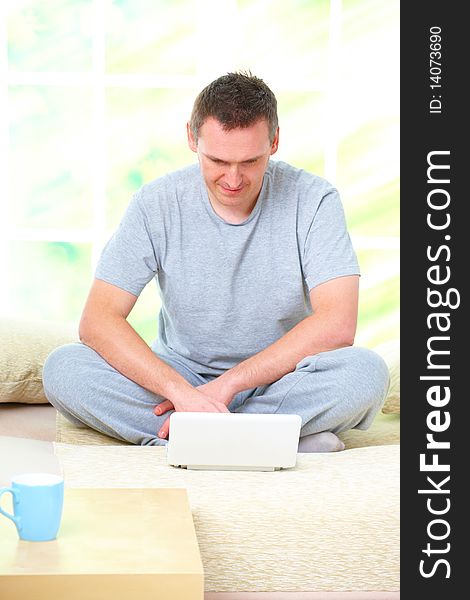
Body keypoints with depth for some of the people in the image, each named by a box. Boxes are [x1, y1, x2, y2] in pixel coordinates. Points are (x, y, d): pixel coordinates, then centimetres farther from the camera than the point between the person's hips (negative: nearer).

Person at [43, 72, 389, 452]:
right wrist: (181, 391, -33)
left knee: (366, 372, -32)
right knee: (63, 368, -25)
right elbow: (97, 320, -18)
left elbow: (338, 326, -20)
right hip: (181, 375, 2)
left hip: (278, 380, -1)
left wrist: (228, 383, -24)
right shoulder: (158, 203, -10)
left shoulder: (313, 199, -12)